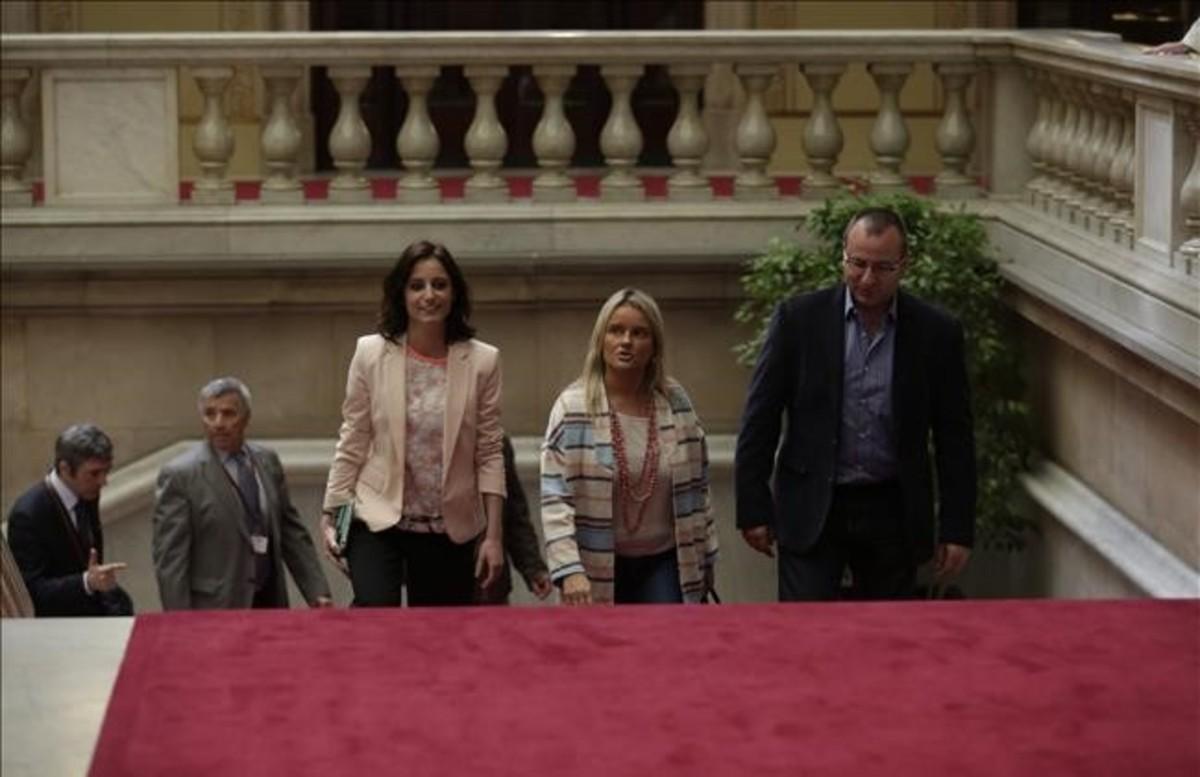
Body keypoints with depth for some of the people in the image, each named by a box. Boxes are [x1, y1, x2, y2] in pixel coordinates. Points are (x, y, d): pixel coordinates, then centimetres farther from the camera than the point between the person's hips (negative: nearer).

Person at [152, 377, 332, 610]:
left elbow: (291, 532, 14)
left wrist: (318, 592, 8)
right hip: (216, 609, -5)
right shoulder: (180, 475, -8)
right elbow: (170, 558, -9)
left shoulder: (268, 461, 9)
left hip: (270, 601, 5)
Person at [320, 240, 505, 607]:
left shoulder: (482, 361, -2)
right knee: (376, 610, -26)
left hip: (451, 530, 1)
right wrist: (331, 512, 1)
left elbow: (489, 454, 0)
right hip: (378, 520, -1)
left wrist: (494, 534, -2)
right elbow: (352, 442, 3)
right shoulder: (371, 353, -2)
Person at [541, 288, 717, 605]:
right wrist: (569, 570, -22)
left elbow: (695, 488, 10)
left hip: (664, 562, 2)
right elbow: (555, 497, -13)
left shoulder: (676, 403, 2)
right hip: (597, 568, -2)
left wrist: (704, 560, 12)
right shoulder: (572, 406, -9)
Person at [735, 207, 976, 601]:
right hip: (812, 510, -1)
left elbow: (954, 437, 2)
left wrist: (957, 528, 0)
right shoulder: (799, 317, -4)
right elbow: (760, 418, -1)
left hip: (893, 514, 2)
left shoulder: (936, 333, -2)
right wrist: (753, 508, -3)